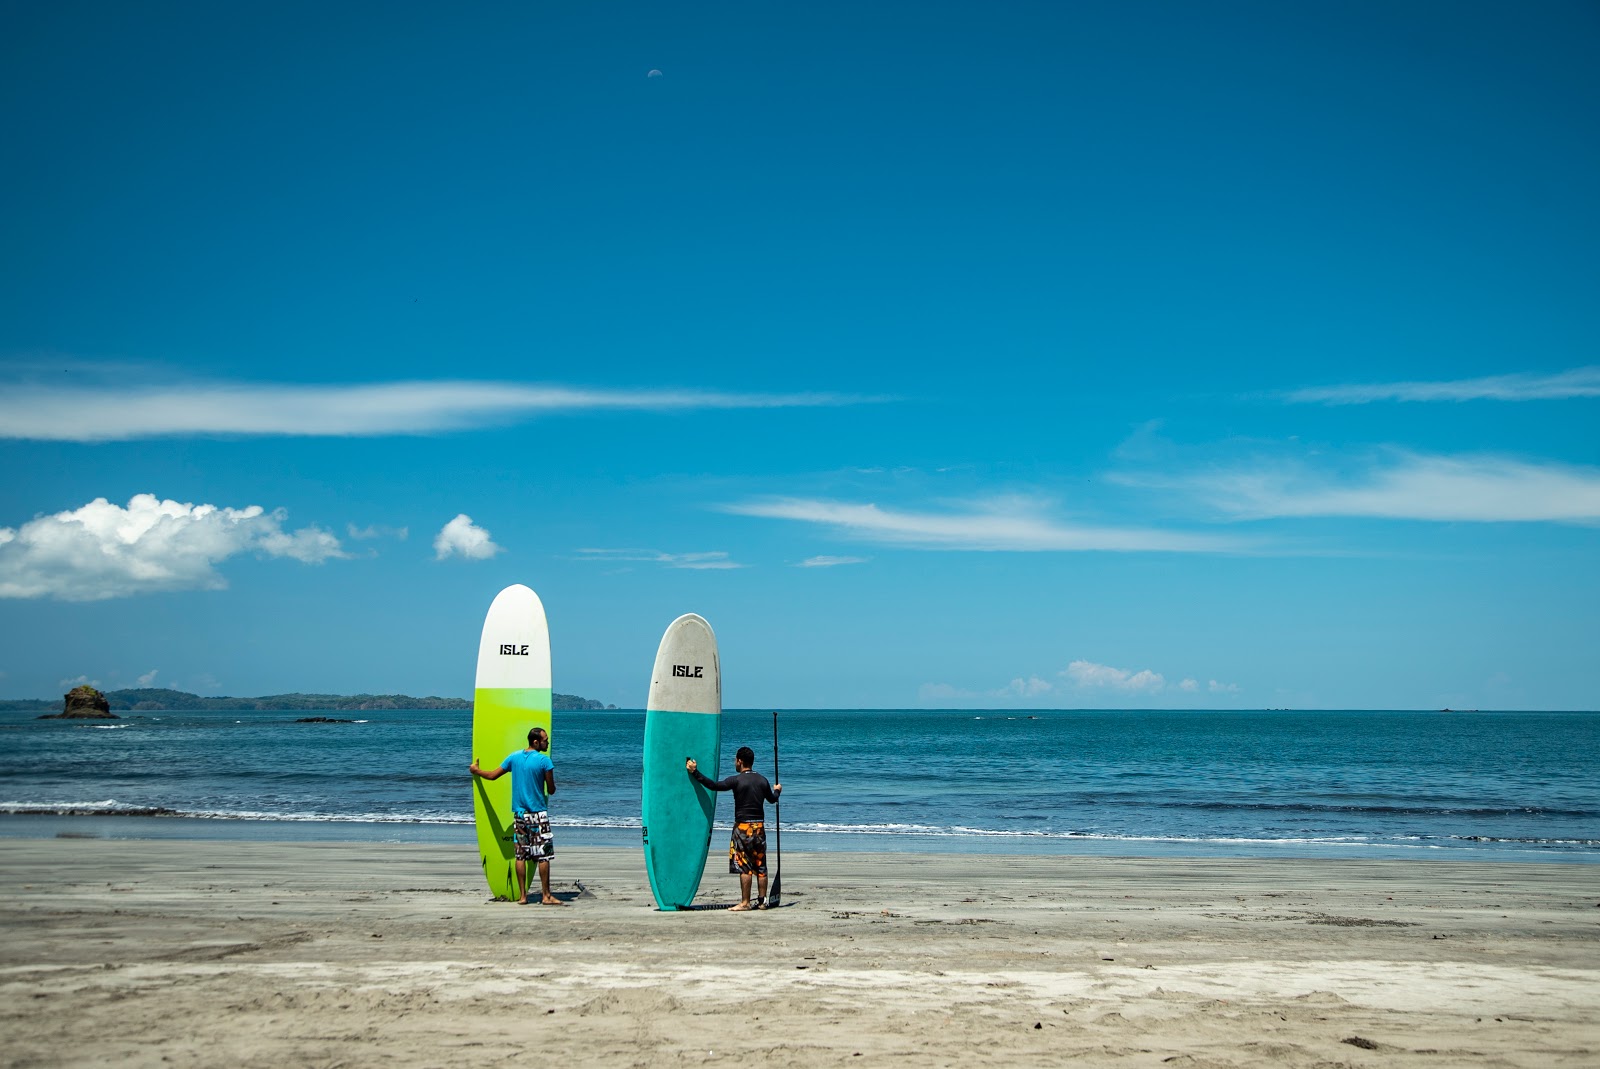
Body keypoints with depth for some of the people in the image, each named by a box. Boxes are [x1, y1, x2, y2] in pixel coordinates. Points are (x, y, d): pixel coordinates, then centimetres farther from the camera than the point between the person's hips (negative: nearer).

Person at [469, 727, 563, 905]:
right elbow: (551, 790, -6)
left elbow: (493, 775, 14)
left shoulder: (514, 757, 4)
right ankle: (546, 895, -1)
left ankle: (522, 895, 9)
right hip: (538, 814, -5)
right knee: (544, 855, -1)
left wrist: (476, 770, 32)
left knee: (521, 855, 7)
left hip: (519, 813, 5)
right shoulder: (544, 760, -10)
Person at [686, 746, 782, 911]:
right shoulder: (762, 780, 6)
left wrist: (695, 771, -7)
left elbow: (713, 785, -15)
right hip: (759, 826, 6)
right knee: (760, 866, 9)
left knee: (744, 866, -3)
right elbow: (772, 799, 21)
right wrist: (777, 790, 44)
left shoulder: (737, 780, -12)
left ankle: (745, 902, -3)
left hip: (743, 826, -6)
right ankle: (762, 901, 12)